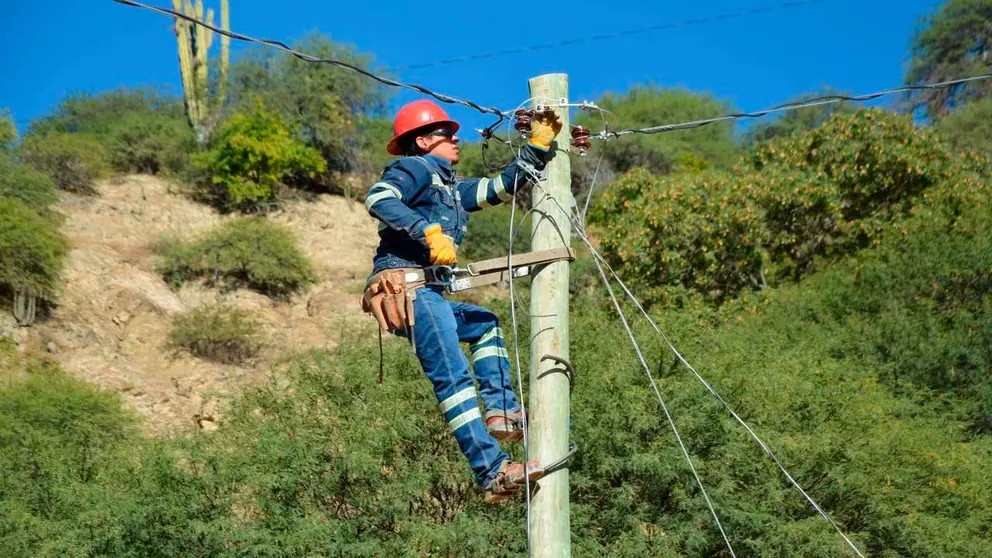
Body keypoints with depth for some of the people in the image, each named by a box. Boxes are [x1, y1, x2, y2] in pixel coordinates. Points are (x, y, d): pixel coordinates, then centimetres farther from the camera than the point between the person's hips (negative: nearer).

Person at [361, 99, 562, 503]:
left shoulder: (452, 187, 30)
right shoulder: (414, 167, 4)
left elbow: (502, 187, 30)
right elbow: (378, 199, -16)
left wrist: (539, 145, 26)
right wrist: (429, 232, -24)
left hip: (426, 294, 10)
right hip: (406, 286, -10)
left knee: (485, 325, 29)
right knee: (453, 377, -17)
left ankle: (501, 411, 16)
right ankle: (493, 473, -24)